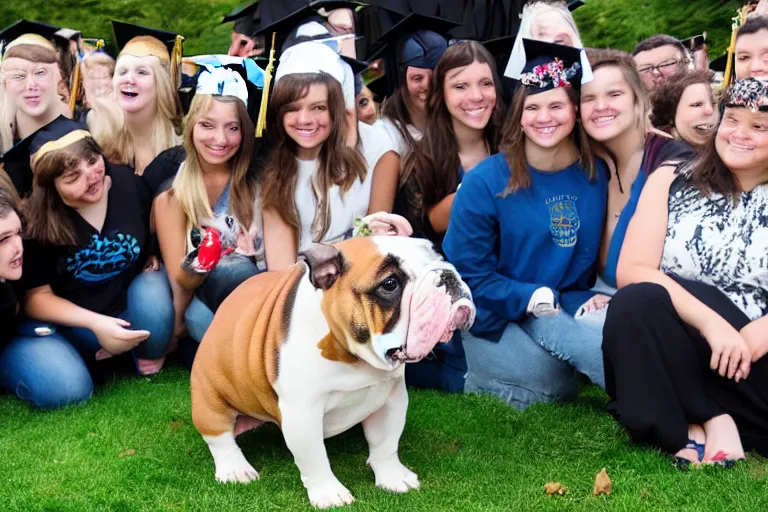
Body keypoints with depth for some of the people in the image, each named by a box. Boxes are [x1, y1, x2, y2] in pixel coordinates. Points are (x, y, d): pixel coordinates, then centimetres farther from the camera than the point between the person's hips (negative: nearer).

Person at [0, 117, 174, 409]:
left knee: (154, 288, -29)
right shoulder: (35, 220, -19)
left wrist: (155, 261, -10)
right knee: (65, 391, -28)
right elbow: (36, 295, -13)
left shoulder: (129, 184, -11)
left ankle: (150, 358, 0)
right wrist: (95, 323, -26)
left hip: (127, 312, 2)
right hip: (64, 322, -2)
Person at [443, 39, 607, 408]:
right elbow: (469, 277, -7)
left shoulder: (595, 176, 2)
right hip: (497, 321, -6)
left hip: (568, 311, 6)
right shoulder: (485, 182, -9)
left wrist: (591, 298, -10)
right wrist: (536, 299, -17)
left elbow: (596, 257, 11)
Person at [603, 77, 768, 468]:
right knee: (636, 302, -32)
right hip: (671, 355, 0)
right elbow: (631, 272, -7)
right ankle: (715, 421, -18)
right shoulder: (672, 181, 8)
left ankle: (699, 426, -13)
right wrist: (710, 322, -20)